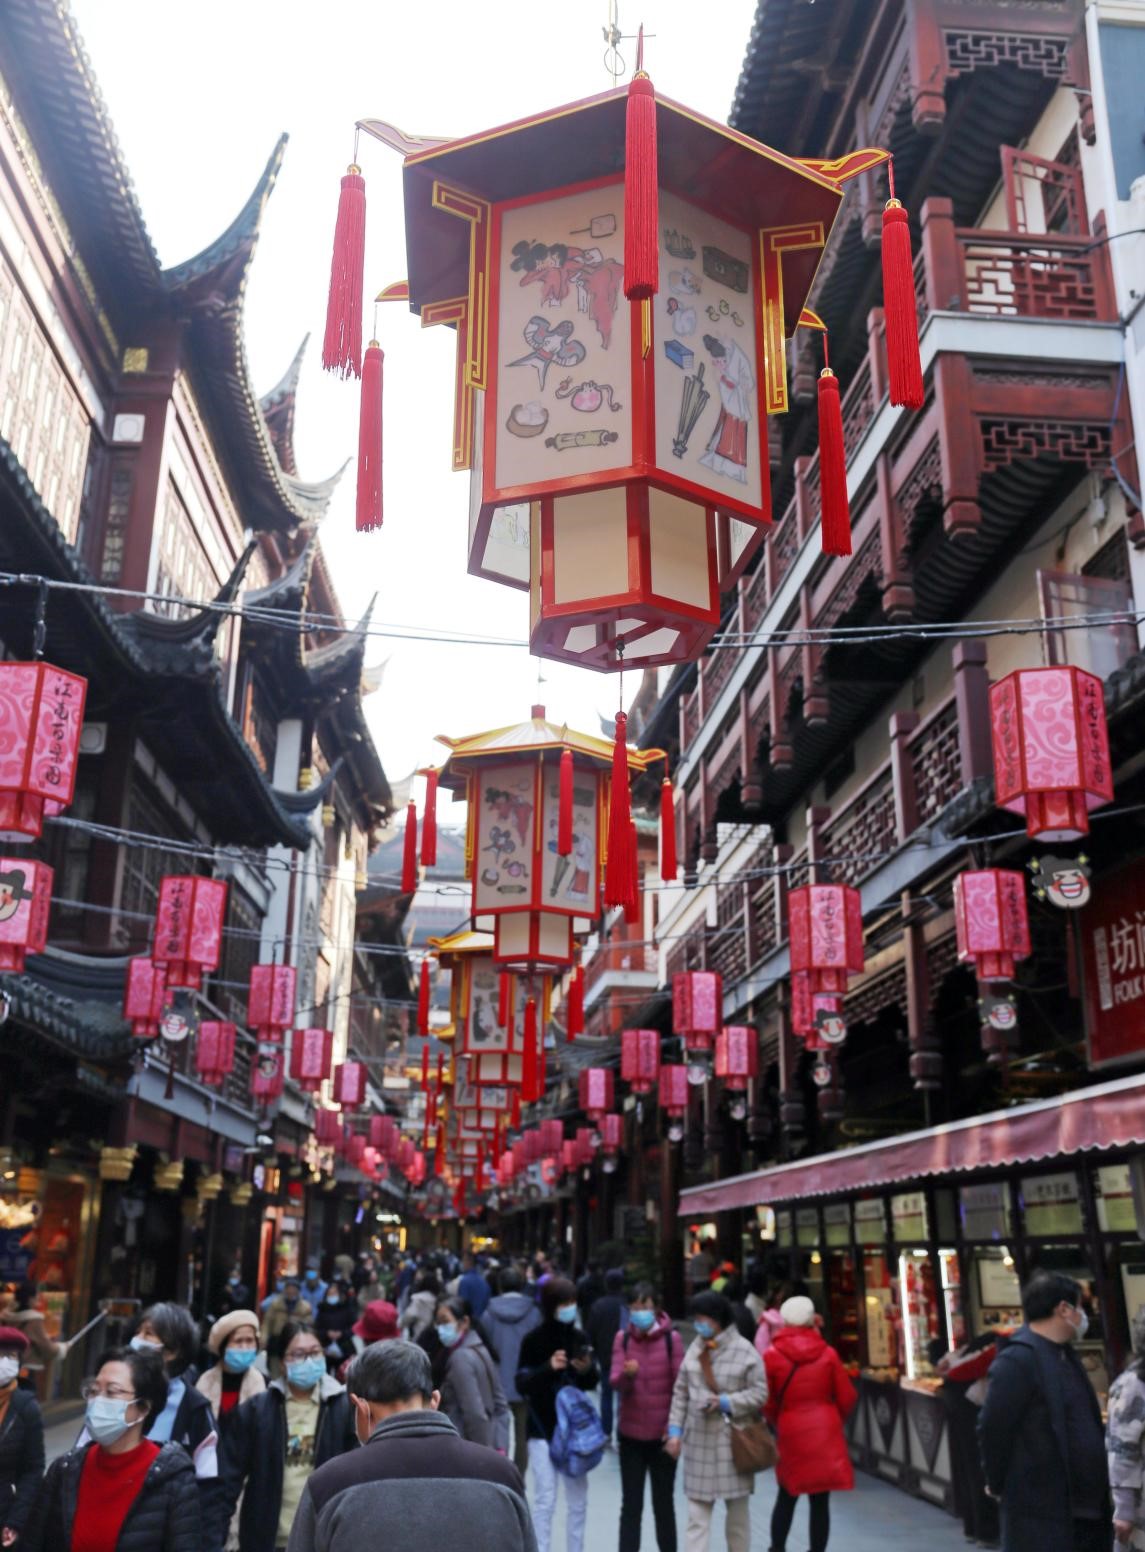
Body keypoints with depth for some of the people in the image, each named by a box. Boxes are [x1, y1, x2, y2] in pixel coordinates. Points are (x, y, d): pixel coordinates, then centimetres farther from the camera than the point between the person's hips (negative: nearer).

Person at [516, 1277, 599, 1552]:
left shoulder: (579, 1338, 4)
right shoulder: (534, 1340, -9)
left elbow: (591, 1384, 11)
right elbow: (522, 1384, -12)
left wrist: (588, 1370, -11)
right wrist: (548, 1368, -26)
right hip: (543, 1428, -4)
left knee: (578, 1498, 9)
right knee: (545, 1499, -3)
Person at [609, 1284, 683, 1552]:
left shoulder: (671, 1338, -8)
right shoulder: (622, 1338, -2)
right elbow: (615, 1383, -9)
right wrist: (626, 1374, -31)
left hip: (662, 1434, -1)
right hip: (630, 1433, 1)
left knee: (663, 1503, 11)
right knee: (631, 1505, 7)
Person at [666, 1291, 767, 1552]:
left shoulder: (744, 1351, -10)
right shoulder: (695, 1349, 5)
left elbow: (760, 1392, -9)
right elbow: (681, 1393, 9)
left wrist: (726, 1402, -19)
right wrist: (675, 1430, 3)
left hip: (733, 1439, -4)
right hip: (698, 1439, 4)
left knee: (738, 1508, 11)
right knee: (697, 1510, 3)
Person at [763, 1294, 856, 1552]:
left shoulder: (772, 1356, -6)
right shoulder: (828, 1354, -3)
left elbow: (767, 1402, -2)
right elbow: (847, 1397, 2)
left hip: (790, 1434, 0)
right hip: (826, 1434, 0)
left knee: (786, 1497, 16)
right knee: (820, 1501, 6)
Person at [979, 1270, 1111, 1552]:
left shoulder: (1066, 1356, 13)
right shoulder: (1017, 1360, -18)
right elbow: (993, 1430, -16)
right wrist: (999, 1485, -5)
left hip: (1087, 1508, 9)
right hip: (1040, 1511, -9)